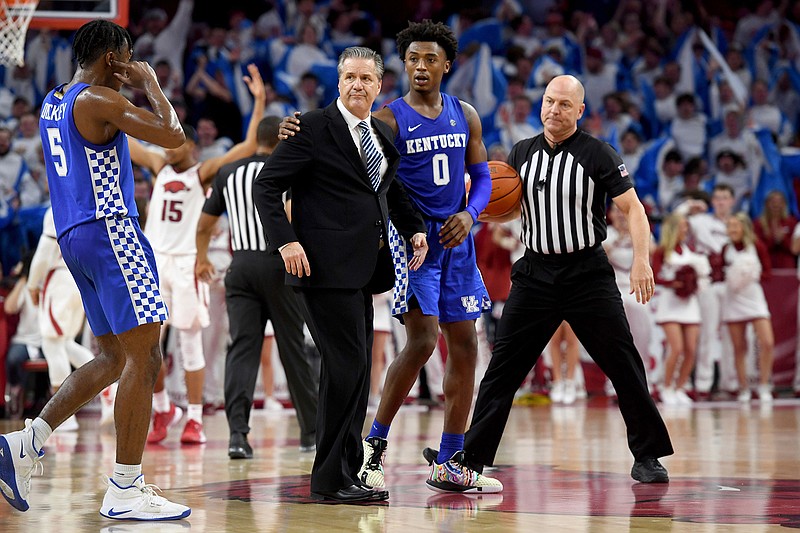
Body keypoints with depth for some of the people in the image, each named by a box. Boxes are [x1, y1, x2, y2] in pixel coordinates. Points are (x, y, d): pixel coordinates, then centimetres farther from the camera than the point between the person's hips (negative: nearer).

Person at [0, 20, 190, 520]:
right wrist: (150, 84, -2)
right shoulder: (100, 100, -11)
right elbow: (173, 136, -15)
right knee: (143, 358, -10)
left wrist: (137, 89, 24)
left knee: (116, 357, 15)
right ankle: (125, 491, -12)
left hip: (75, 236, 10)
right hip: (110, 233, -10)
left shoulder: (53, 102, 17)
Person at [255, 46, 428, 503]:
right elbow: (267, 186, -7)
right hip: (326, 266, -8)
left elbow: (393, 190, 31)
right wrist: (285, 240, -19)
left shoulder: (384, 136, 16)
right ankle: (332, 478, -5)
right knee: (347, 366, -12)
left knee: (355, 370, 10)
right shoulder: (314, 128, -5)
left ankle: (346, 473, 17)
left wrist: (415, 228, 12)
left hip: (362, 268, 8)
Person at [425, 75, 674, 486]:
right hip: (536, 272, 3)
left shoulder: (598, 155, -5)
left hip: (587, 272, -3)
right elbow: (510, 211, 18)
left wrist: (641, 260, -20)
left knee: (624, 366, -2)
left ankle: (647, 456, 10)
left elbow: (632, 207, -7)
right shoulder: (522, 154, 9)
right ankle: (471, 454, 3)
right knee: (502, 366, 0)